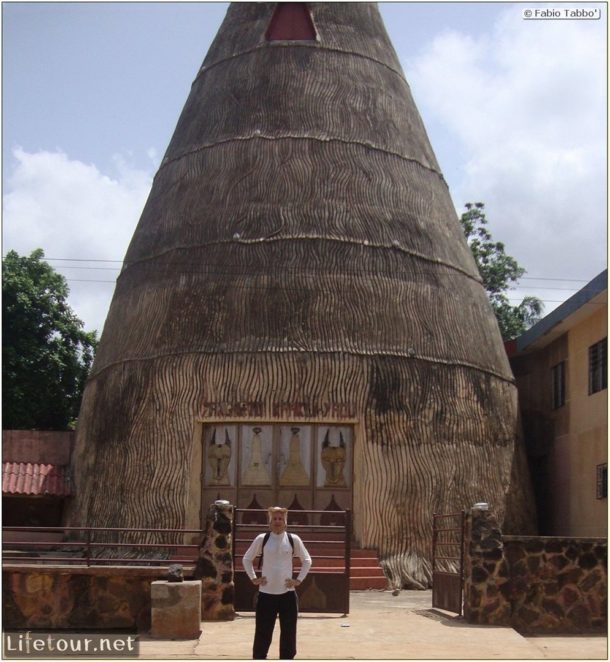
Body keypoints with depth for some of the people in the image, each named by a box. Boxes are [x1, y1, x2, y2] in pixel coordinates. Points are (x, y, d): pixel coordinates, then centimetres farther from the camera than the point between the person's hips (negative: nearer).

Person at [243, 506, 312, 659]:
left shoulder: (293, 539, -1)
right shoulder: (261, 539, -1)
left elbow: (307, 560, 10)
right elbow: (247, 559, 11)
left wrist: (299, 580, 2)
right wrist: (253, 578, 3)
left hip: (287, 593, 1)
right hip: (266, 593, 0)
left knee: (288, 634, 5)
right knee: (262, 633, 4)